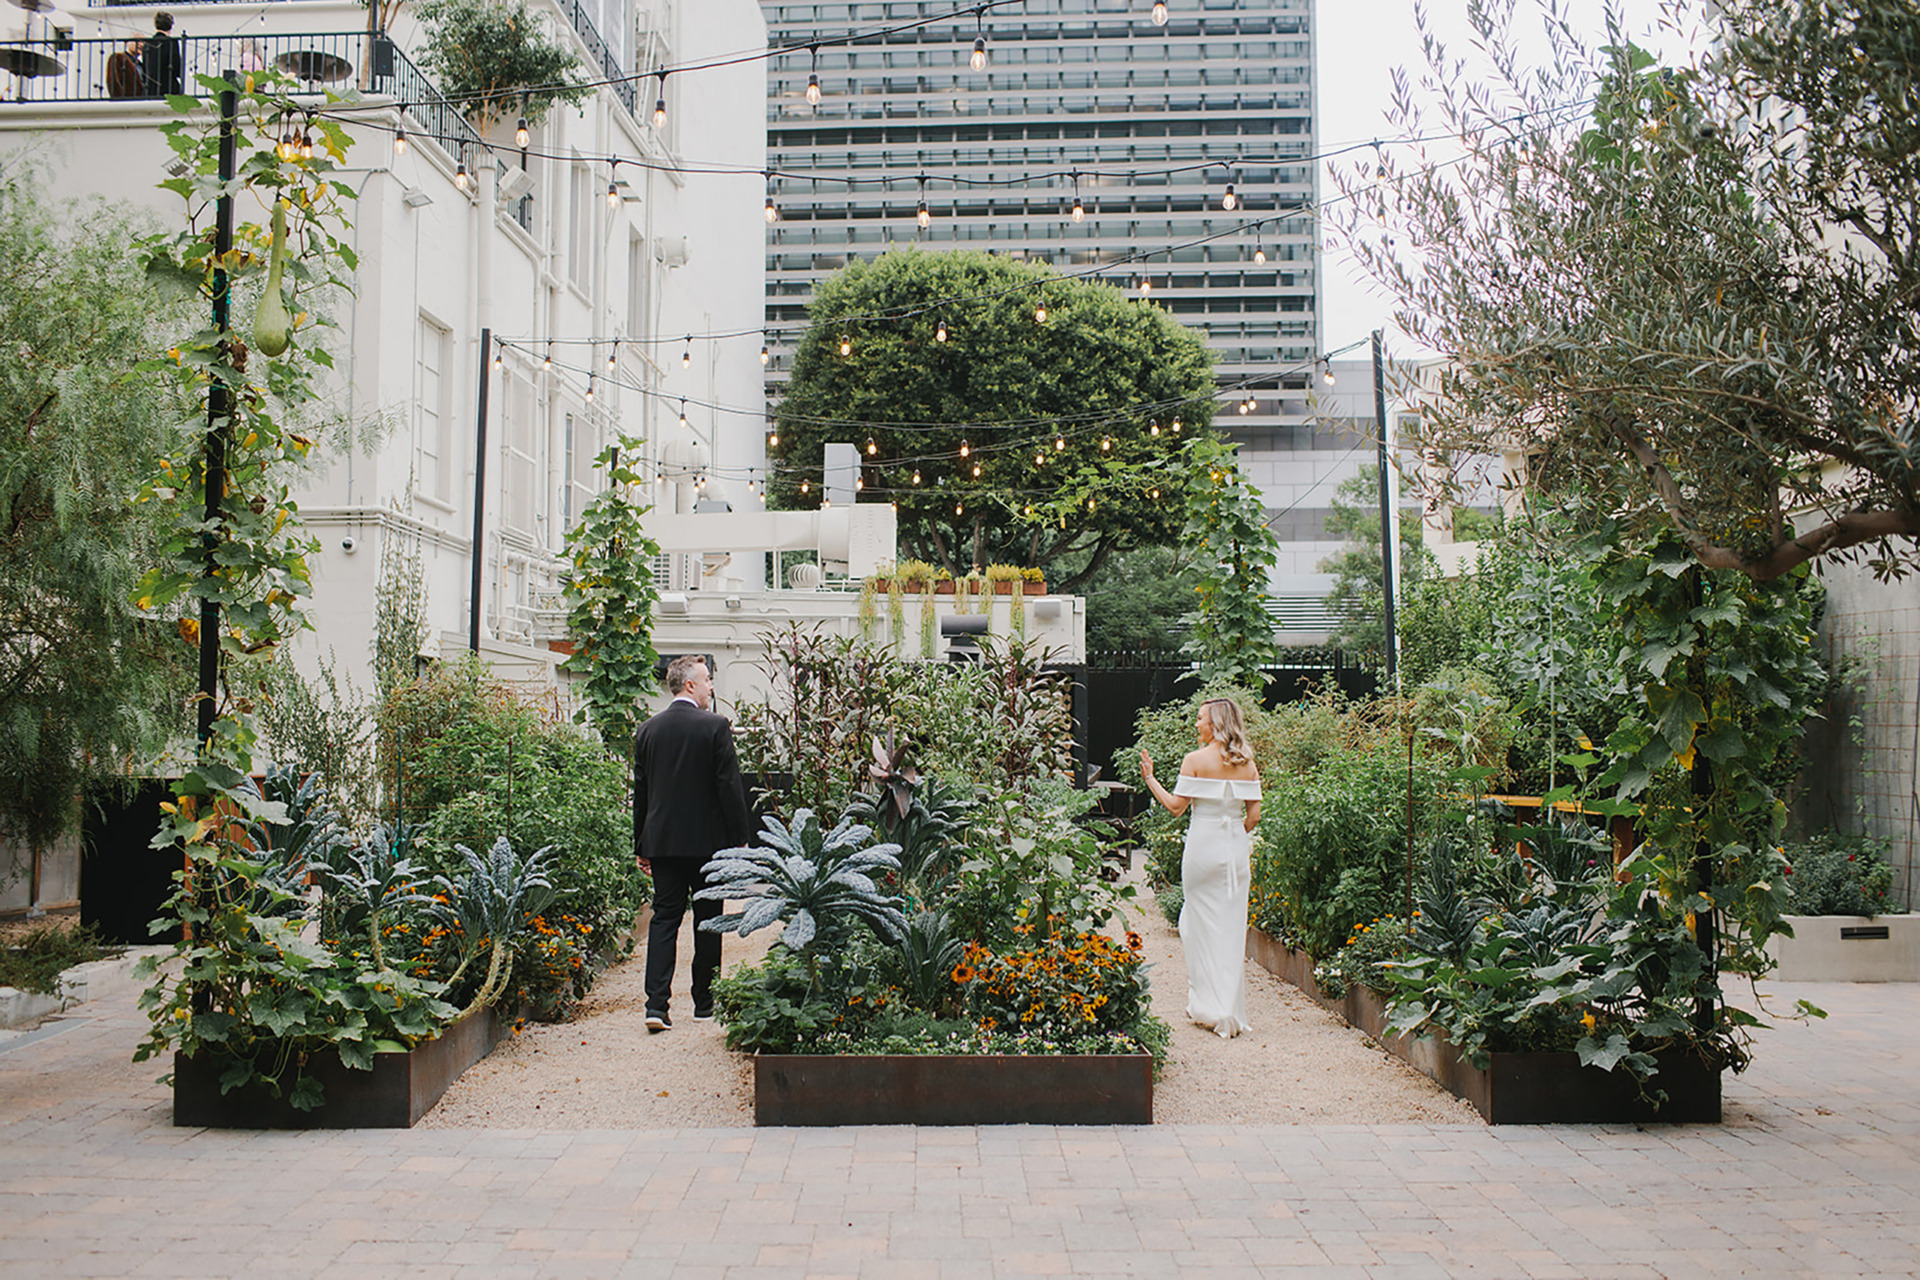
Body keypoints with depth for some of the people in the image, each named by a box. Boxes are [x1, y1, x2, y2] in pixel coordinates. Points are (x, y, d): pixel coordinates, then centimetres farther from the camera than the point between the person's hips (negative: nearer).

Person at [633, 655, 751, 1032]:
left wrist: (640, 846, 15)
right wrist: (738, 839, -2)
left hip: (662, 841, 4)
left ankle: (657, 1003, -7)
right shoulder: (715, 726, -9)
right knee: (708, 923, 8)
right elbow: (730, 786, -10)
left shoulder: (648, 729, 5)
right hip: (707, 841, -3)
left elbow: (640, 791, 9)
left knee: (664, 919, 4)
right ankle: (704, 1004, 16)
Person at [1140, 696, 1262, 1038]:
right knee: (1233, 926, 9)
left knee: (1202, 923, 7)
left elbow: (1176, 806, -8)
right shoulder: (1247, 763, 4)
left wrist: (1149, 778, 3)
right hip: (1237, 848, 4)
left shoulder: (1195, 760, -9)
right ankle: (1232, 1012, 11)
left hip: (1203, 846, -4)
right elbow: (1254, 814, 4)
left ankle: (1209, 1007, 10)